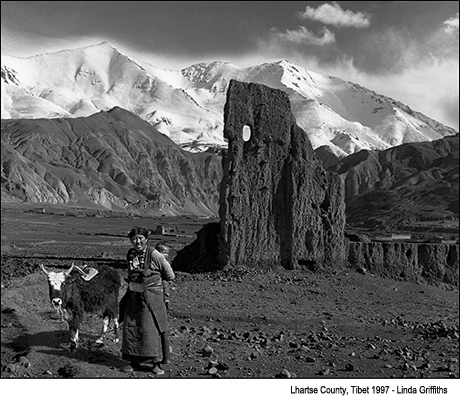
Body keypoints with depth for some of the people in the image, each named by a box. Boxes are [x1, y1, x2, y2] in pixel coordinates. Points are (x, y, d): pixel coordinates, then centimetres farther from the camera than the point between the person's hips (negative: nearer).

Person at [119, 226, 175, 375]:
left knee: (151, 328, -6)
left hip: (151, 297, -6)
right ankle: (134, 361, 21)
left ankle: (157, 363, 5)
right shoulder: (130, 254, 6)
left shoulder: (154, 254, -12)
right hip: (133, 296, 6)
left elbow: (170, 276, -3)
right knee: (130, 327, 7)